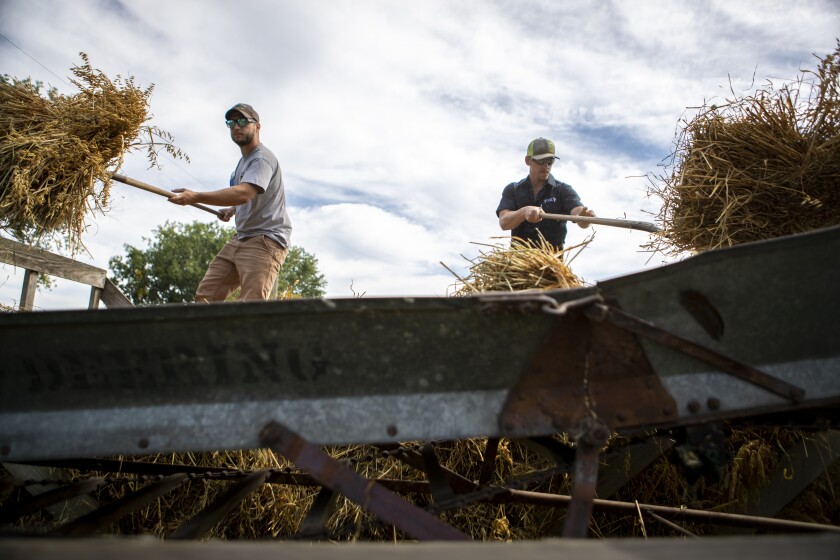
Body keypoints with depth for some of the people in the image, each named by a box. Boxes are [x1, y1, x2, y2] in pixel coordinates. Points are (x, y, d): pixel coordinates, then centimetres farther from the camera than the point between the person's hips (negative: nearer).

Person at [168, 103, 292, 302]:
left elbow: (244, 193, -31)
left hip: (265, 241, -10)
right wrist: (232, 209, 18)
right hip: (241, 239, 10)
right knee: (205, 295, 3)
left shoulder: (262, 158, -12)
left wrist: (196, 197, -39)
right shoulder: (244, 160, 21)